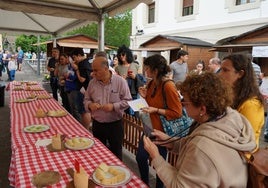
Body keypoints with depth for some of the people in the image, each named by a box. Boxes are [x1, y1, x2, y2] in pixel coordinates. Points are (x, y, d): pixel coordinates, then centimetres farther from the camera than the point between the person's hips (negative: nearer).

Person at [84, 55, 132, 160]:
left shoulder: (120, 81, -11)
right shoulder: (92, 82, 0)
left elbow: (127, 101, -9)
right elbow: (86, 99, 9)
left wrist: (113, 106, -24)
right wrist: (90, 105, -14)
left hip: (115, 124, -3)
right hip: (97, 124, 4)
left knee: (116, 154, 13)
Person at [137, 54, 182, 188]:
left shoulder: (168, 86, -23)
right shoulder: (151, 83, 2)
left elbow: (177, 112, -21)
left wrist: (156, 110, -25)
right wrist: (145, 97, -4)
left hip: (162, 130, -8)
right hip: (150, 127, 8)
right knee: (140, 157, 16)